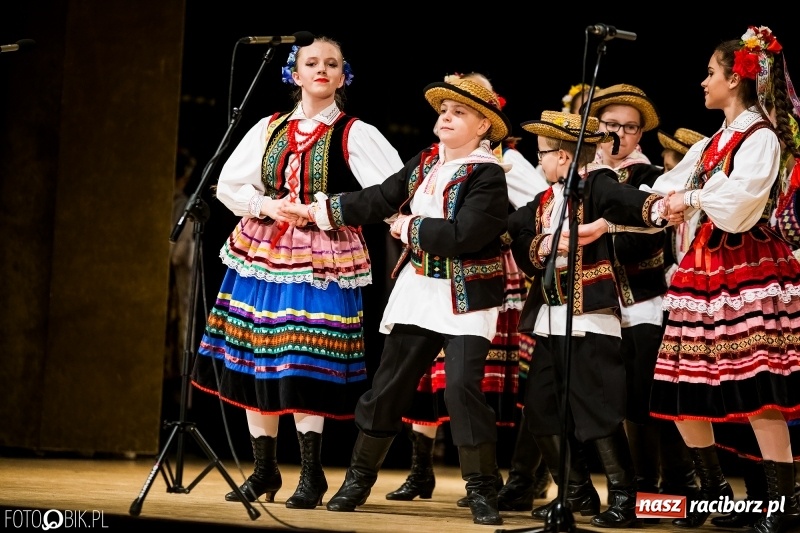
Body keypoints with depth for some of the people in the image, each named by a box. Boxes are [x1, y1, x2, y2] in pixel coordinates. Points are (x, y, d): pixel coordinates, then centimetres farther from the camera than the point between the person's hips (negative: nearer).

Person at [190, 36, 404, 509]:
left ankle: (311, 474, -1)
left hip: (322, 257, -4)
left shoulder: (356, 134, -1)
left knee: (305, 364, -12)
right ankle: (264, 470, 15)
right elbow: (229, 184, 11)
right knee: (254, 358, 4)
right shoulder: (270, 129, 11)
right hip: (263, 250, 4)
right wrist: (266, 206, -8)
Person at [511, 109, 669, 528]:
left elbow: (625, 200, -27)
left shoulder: (596, 184, -6)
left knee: (597, 409, -9)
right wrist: (545, 244, -15)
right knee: (541, 409, 10)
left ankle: (623, 499, -1)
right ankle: (577, 494, 22)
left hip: (590, 318, -8)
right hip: (549, 320, 8)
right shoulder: (544, 202, 16)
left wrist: (659, 207, -49)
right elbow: (522, 251, 6)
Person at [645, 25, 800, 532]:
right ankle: (715, 489, 23)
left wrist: (692, 198, -5)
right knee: (685, 384, 8)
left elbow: (735, 204, -20)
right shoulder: (712, 143, 18)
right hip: (707, 265, 9)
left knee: (758, 389, -12)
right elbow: (661, 197, 19)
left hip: (748, 268, -9)